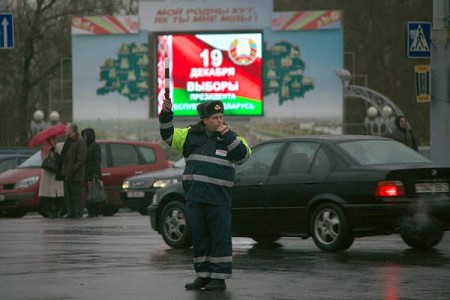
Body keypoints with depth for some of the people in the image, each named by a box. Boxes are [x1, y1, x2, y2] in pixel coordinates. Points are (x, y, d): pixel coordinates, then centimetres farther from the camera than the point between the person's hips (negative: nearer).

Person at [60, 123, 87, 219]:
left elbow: (81, 159, -17)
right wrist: (64, 171, 13)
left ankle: (78, 214, 0)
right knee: (68, 195, 11)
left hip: (75, 175, -9)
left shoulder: (80, 142, -13)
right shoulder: (68, 141, 15)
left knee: (76, 194, -4)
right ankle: (71, 213, 17)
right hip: (67, 174, 9)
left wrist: (71, 171, -19)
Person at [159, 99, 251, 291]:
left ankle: (219, 278, 0)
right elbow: (168, 134, 13)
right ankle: (203, 276, 15)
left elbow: (243, 154, -9)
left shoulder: (230, 138, 6)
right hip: (194, 196, 3)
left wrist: (227, 134, -11)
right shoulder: (191, 135, 12)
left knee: (220, 238, -4)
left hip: (219, 198, -3)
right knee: (199, 237, 8)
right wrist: (166, 114, -2)